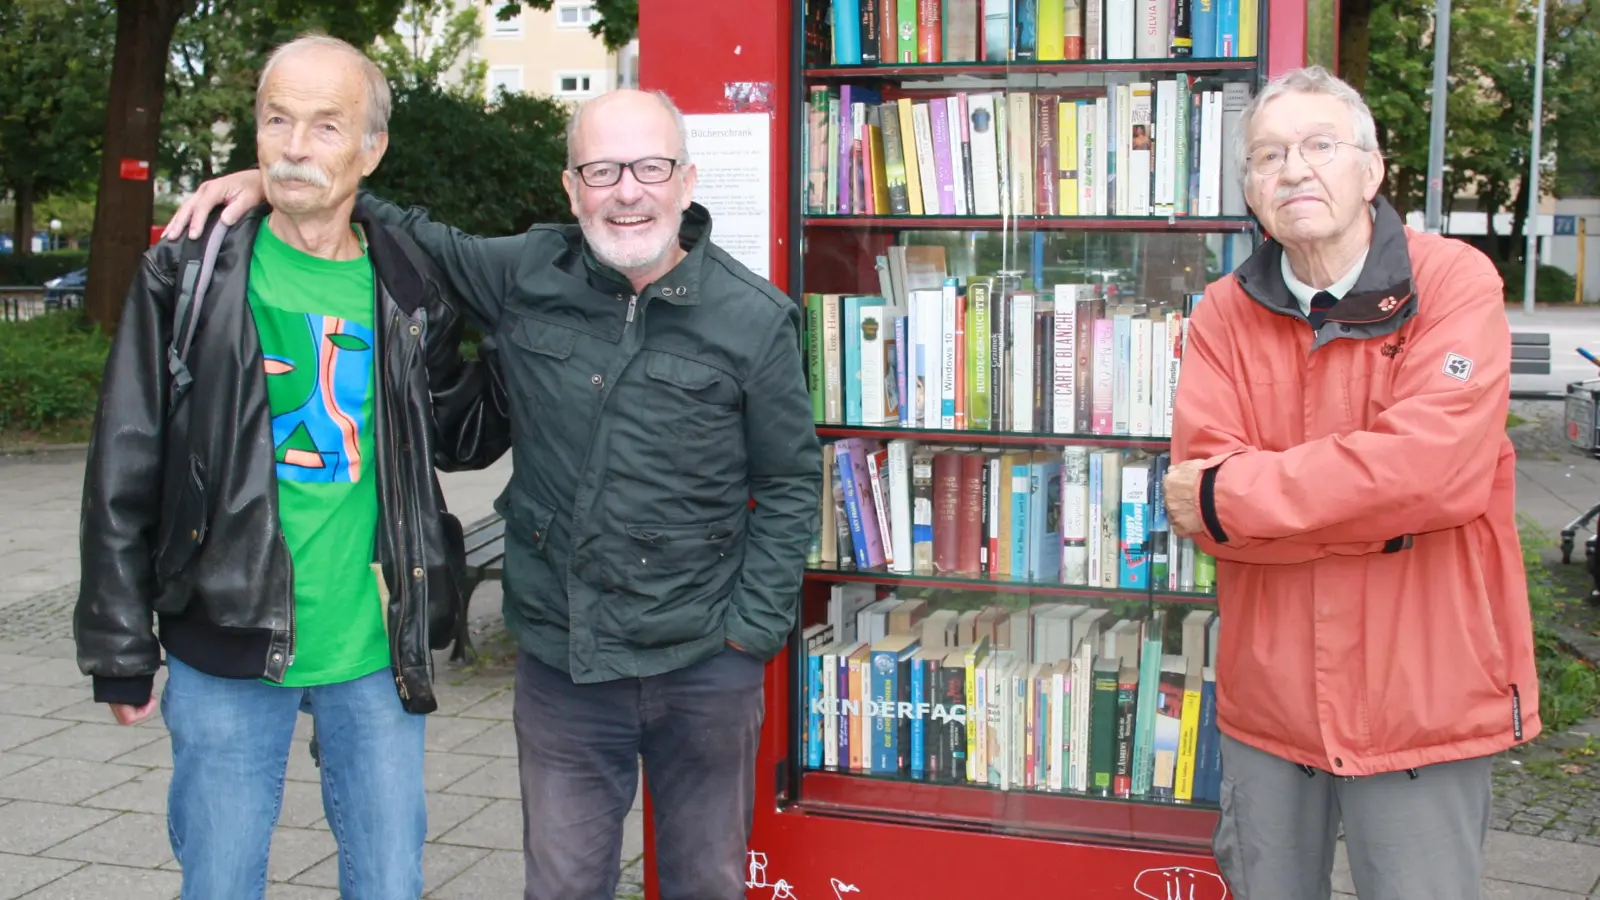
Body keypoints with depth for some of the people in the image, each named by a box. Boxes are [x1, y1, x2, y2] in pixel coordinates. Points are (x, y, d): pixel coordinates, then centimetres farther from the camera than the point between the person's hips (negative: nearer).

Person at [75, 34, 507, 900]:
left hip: (377, 653, 2)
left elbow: (458, 435, 14)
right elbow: (125, 473, -2)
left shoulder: (409, 289, 2)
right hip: (227, 647, -1)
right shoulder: (191, 274, -4)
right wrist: (121, 647, -3)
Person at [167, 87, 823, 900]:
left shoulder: (757, 320, -8)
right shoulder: (526, 275, -2)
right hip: (560, 660, 2)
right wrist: (274, 185, 1)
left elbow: (790, 483, -1)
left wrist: (751, 628, -5)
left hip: (704, 670, -1)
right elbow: (413, 237, 13)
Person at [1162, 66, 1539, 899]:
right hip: (1267, 698, 3)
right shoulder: (1224, 314, 1)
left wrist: (1227, 495, -16)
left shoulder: (1454, 282, -8)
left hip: (1420, 697, -3)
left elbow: (1435, 466, -23)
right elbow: (1199, 492, -11)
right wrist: (1379, 506, -20)